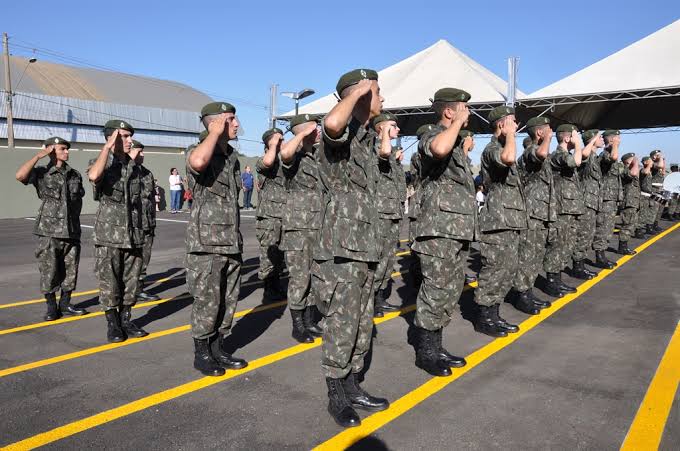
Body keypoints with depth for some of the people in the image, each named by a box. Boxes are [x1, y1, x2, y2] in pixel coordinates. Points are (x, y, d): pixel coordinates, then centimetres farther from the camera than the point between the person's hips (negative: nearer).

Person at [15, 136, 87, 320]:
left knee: (70, 270, 8)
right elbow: (20, 176, -21)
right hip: (49, 231, -4)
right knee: (49, 271, 1)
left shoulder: (75, 175, 11)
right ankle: (51, 307, 13)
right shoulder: (42, 173, -2)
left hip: (72, 231, 4)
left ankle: (65, 304, 22)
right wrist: (39, 155, -16)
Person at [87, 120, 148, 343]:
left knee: (131, 282, 9)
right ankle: (112, 324, 14)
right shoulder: (102, 163, -5)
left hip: (134, 234, 5)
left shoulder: (135, 168, 12)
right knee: (109, 282, 2)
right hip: (109, 235, -5)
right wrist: (108, 147, -22)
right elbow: (94, 176, -30)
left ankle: (126, 320, 22)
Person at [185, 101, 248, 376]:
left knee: (228, 301, 11)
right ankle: (202, 353, 14)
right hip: (207, 243, -7)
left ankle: (219, 348, 24)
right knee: (207, 302, -1)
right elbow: (198, 162, -36)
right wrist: (216, 133, -19)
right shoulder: (198, 152, -8)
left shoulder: (232, 157, 15)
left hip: (231, 243, 7)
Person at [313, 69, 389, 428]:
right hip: (341, 248, -9)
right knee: (341, 326, -1)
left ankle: (352, 388, 27)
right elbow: (332, 123, -38)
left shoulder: (365, 137, 18)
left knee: (362, 324, 15)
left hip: (364, 246, 9)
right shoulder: (343, 133, -12)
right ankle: (336, 397, 13)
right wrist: (357, 93, -20)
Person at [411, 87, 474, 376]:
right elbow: (439, 149, -37)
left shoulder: (455, 140, 21)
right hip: (439, 230, -10)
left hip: (460, 230, 10)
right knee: (435, 291, -5)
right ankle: (425, 352, 7)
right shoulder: (433, 136, -10)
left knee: (451, 290, 14)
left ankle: (435, 347, 24)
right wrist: (458, 122, -22)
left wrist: (465, 151, 30)